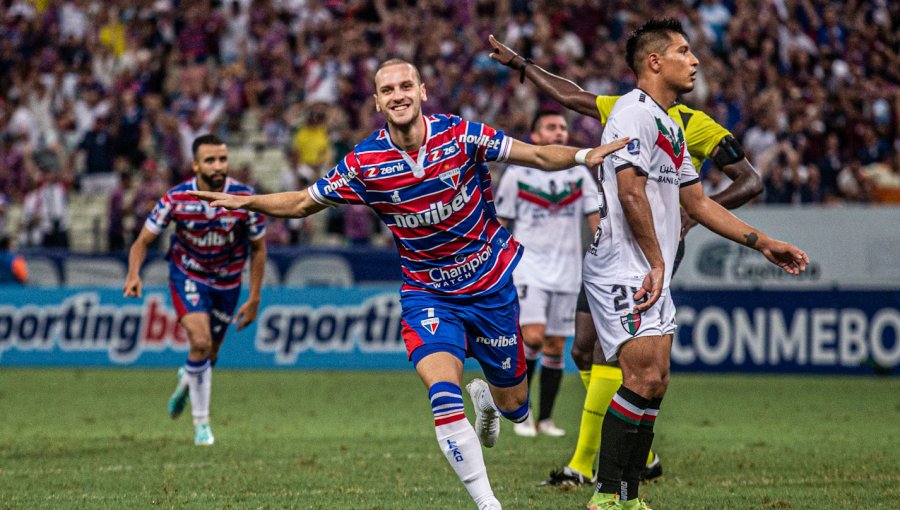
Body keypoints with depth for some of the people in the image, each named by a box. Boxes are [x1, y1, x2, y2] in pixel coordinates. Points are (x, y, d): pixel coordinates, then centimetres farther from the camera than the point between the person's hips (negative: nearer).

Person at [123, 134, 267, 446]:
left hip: (227, 281, 2)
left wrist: (254, 299, -5)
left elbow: (258, 248, -5)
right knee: (200, 342, -23)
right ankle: (201, 423, -7)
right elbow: (143, 241, -11)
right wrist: (134, 274, -30)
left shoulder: (245, 198, -19)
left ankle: (186, 381, 50)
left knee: (208, 357, 11)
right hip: (187, 275, -2)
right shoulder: (176, 199, -21)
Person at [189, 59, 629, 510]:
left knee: (513, 405, 11)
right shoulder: (364, 162, -10)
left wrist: (584, 155, -24)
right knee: (443, 393, -26)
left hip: (492, 284, 1)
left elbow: (538, 155, -7)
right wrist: (243, 201, -11)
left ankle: (487, 398, 51)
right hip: (427, 293, -1)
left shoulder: (459, 134, -13)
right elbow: (302, 202, 2)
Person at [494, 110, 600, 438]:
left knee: (556, 346, 4)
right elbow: (499, 224, 4)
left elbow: (596, 219, 8)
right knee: (533, 336, -18)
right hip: (528, 266, -3)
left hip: (566, 271, 3)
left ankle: (545, 419, 13)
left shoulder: (579, 174, 8)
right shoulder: (516, 174, 0)